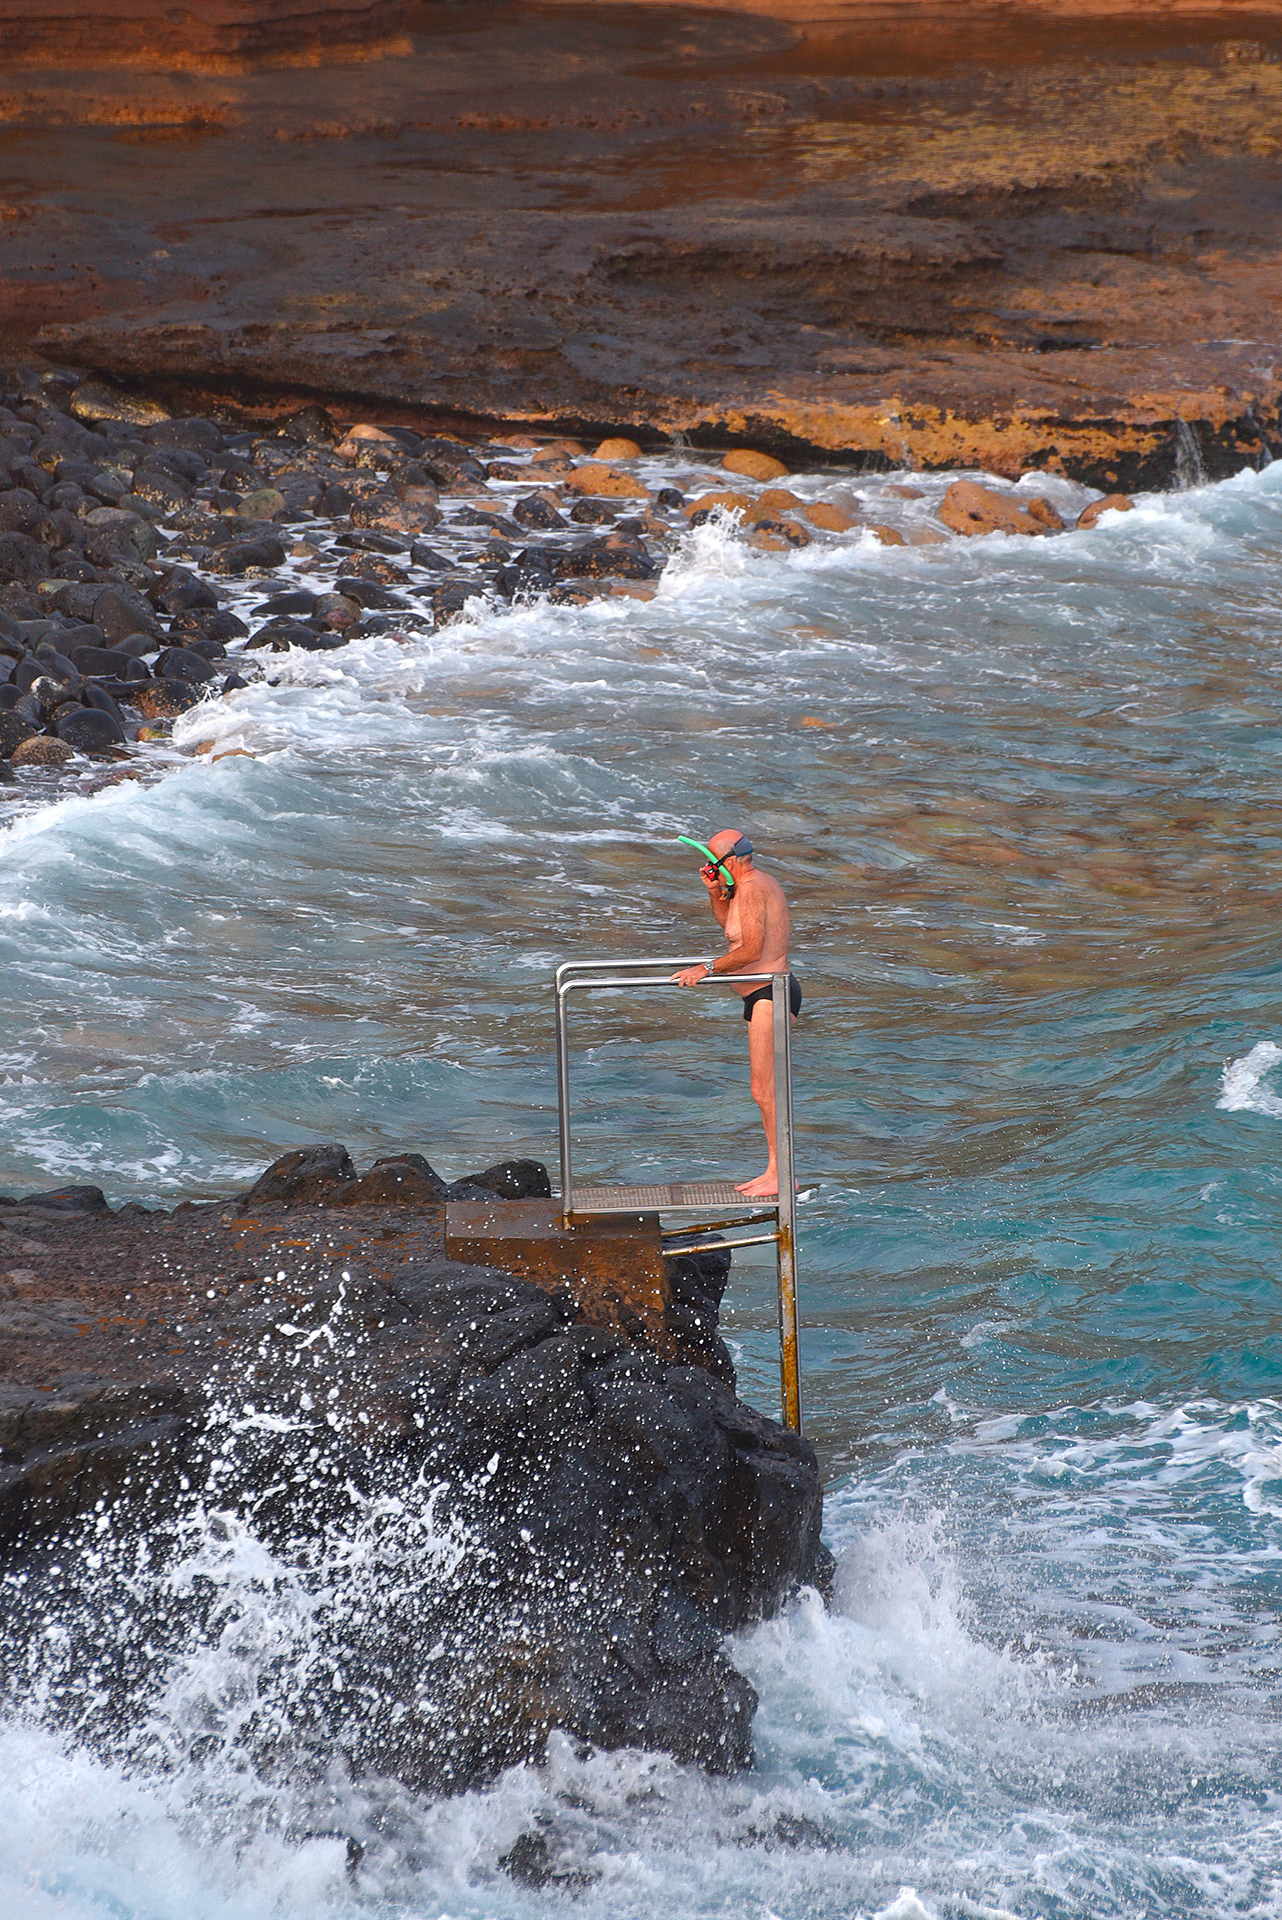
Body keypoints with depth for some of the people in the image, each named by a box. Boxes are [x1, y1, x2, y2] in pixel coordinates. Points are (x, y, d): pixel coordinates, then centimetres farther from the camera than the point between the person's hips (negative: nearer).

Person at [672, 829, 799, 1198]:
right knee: (765, 1090, 13)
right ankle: (775, 1171, 18)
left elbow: (752, 949, -23)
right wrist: (715, 892, 14)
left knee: (765, 1090, -11)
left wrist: (707, 968, -18)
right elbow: (729, 924, 31)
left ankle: (781, 1177, -10)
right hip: (767, 996, 11)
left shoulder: (751, 889, -17)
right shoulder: (761, 883, 16)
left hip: (770, 996, -11)